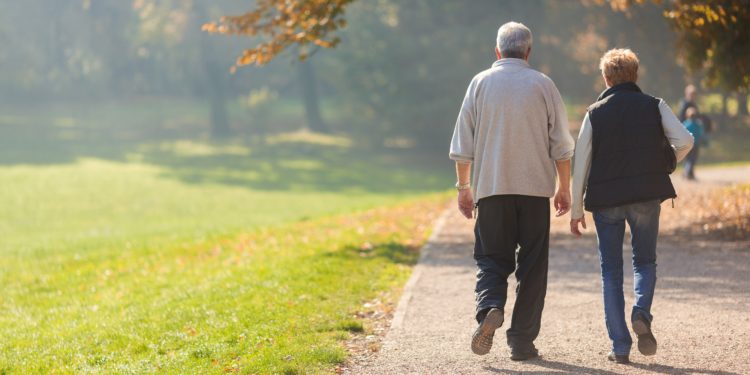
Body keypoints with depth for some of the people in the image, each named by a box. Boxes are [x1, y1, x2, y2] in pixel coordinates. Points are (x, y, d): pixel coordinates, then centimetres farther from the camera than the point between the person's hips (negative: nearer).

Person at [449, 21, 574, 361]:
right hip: (535, 188, 0)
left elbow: (462, 144, 3)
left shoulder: (480, 83, 3)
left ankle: (490, 308, -20)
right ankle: (522, 340, 5)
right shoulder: (543, 85, 2)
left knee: (491, 257, 8)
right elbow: (561, 145, 3)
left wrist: (463, 187, 12)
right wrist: (564, 188, 12)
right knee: (532, 265, 6)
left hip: (491, 188, 0)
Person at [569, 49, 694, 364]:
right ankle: (642, 314, -13)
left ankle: (620, 347, 3)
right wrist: (664, 164, 12)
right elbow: (685, 140, -8)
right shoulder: (654, 106, 3)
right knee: (645, 261, 16)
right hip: (646, 196, 0)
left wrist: (576, 209, 5)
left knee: (611, 271, 8)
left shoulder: (595, 113, 3)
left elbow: (580, 162, 0)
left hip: (606, 199, 0)